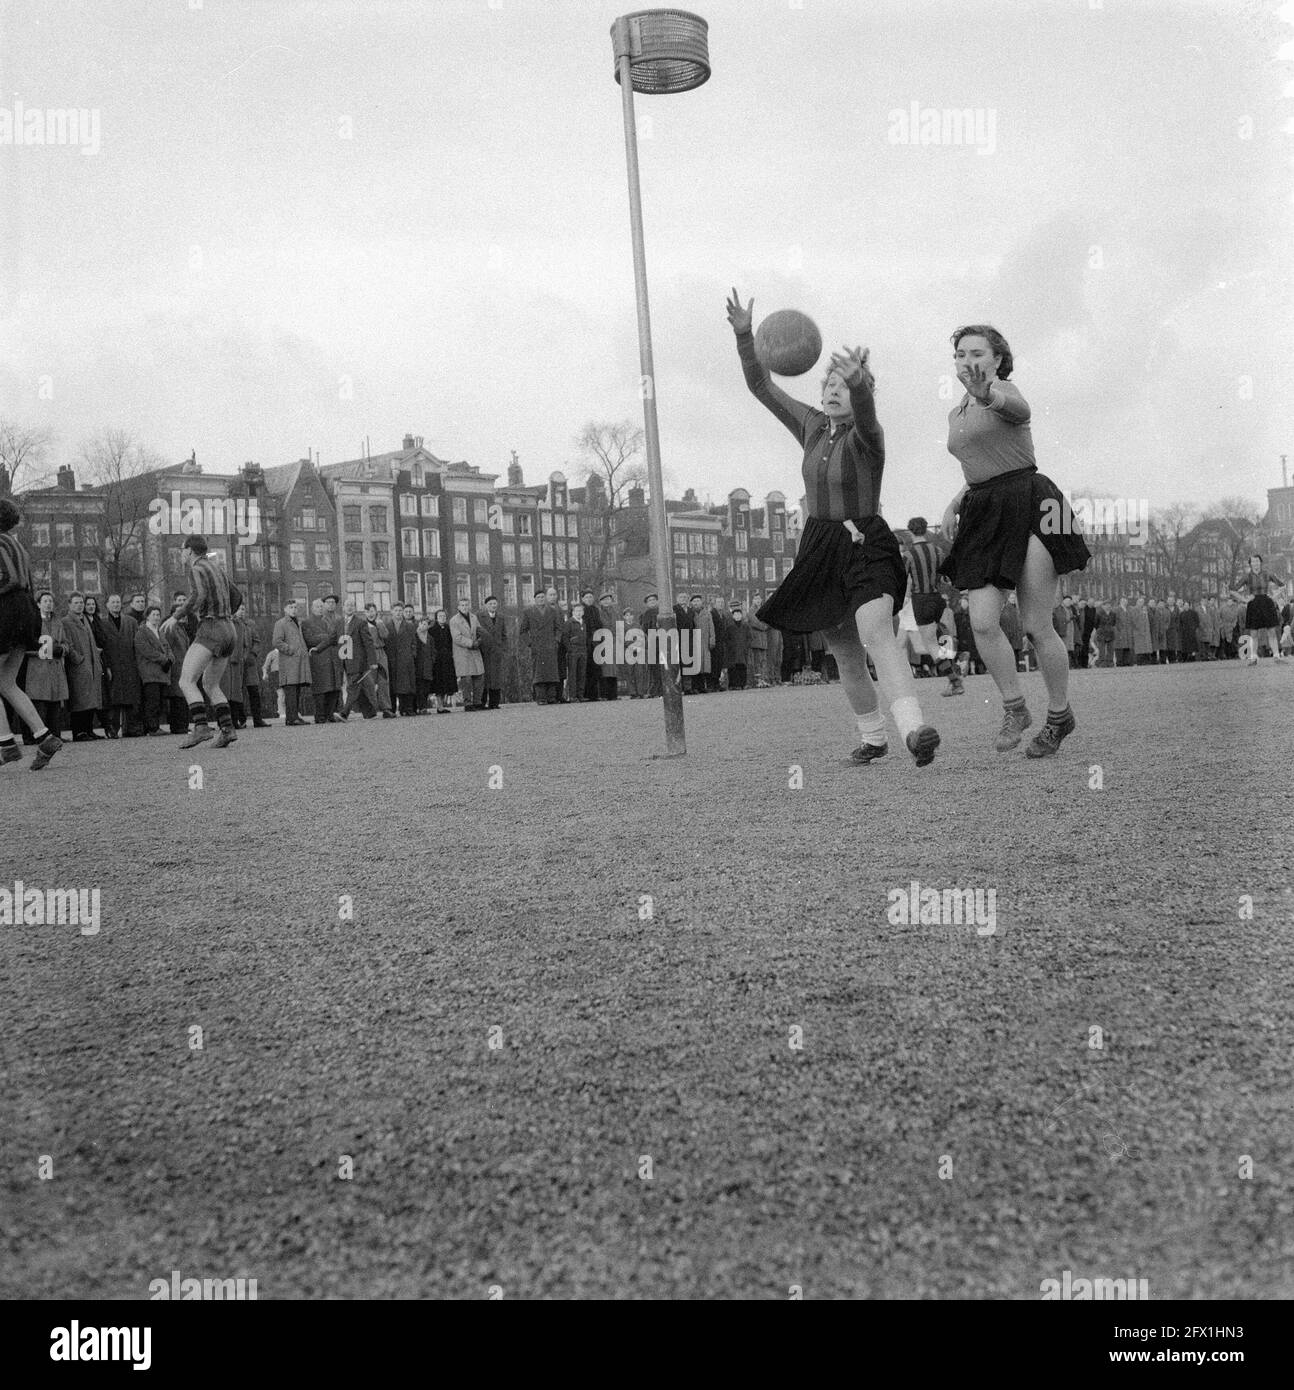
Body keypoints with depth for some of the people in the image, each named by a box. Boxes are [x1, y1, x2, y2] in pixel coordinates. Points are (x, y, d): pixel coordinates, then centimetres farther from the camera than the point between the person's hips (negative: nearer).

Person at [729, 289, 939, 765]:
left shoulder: (866, 436, -12)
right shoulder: (811, 427, 6)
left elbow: (865, 411, -37)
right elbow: (761, 386, 7)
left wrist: (858, 379, -60)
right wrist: (744, 334, -6)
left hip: (867, 547, -6)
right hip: (819, 549, 6)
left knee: (876, 635, -29)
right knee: (845, 654, 12)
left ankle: (914, 729, -44)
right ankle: (873, 737, 29)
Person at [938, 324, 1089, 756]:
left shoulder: (1004, 389, -5)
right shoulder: (956, 414, 18)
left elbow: (1017, 407, -32)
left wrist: (987, 393, -55)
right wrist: (955, 504, 13)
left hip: (1028, 505, -6)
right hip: (984, 514, 6)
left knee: (1036, 626, -5)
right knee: (982, 621, -10)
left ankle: (1060, 715, 15)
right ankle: (1015, 708, 8)